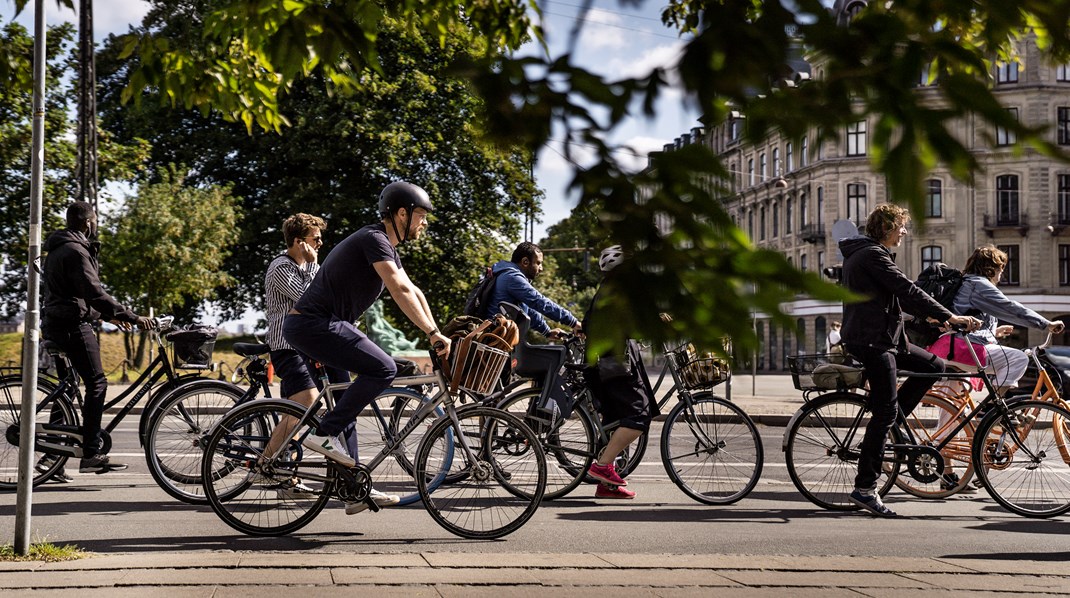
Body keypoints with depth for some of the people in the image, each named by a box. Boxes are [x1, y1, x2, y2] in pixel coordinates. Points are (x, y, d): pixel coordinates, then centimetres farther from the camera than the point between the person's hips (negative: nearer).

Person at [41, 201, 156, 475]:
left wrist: (108, 315, 25)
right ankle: (91, 454, -12)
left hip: (54, 325, 11)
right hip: (73, 326, -11)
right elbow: (94, 293, -24)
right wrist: (132, 317, -25)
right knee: (96, 384, -9)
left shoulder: (58, 250, 19)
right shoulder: (76, 251, -15)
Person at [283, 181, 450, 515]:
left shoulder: (388, 247, 18)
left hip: (323, 325, 11)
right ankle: (325, 434, -15)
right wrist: (433, 334, -24)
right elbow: (400, 291, -24)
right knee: (383, 369, -20)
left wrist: (436, 334, 10)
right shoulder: (374, 239, -14)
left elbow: (414, 292, 19)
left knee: (349, 404, 12)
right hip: (312, 325, -11)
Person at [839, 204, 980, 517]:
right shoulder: (873, 255, -14)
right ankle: (864, 488, -7)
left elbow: (898, 296, 24)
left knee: (934, 366, 14)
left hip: (885, 338, 10)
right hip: (872, 341, -10)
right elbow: (907, 291, -22)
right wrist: (949, 316, -22)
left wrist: (933, 316, 19)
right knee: (886, 411, -9)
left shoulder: (860, 254, 19)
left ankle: (880, 433, 11)